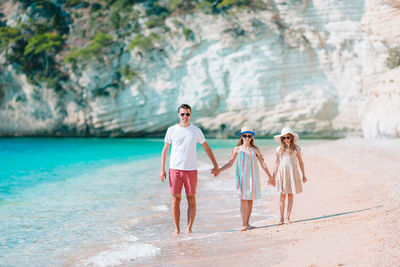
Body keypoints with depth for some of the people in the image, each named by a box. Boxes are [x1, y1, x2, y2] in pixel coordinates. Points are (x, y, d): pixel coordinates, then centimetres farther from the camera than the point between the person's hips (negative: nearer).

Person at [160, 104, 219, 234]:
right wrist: (162, 169, -1)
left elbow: (207, 148, 13)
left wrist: (215, 165, 12)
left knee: (191, 199, 0)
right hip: (175, 169, 0)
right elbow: (165, 150, 7)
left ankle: (189, 228, 6)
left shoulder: (196, 131, 5)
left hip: (191, 170, 0)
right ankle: (177, 229, 6)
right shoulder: (171, 130, 4)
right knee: (176, 199, 0)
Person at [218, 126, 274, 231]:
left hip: (252, 176, 1)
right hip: (242, 177, -1)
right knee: (243, 200, -6)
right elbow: (230, 163, 7)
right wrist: (219, 170, -4)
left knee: (250, 200, 4)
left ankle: (247, 223, 12)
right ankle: (243, 224, -4)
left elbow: (262, 163, 7)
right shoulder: (237, 149, 4)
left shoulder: (255, 149, 4)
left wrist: (270, 176, 6)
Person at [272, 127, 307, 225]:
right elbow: (277, 163, 11)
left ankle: (288, 217, 8)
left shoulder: (296, 148, 2)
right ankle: (281, 218, 4)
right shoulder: (279, 149, 5)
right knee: (282, 196, -1)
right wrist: (273, 176, 9)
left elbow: (300, 162, 8)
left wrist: (304, 175, 8)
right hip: (282, 173, 0)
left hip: (292, 173, 0)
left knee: (290, 196, 2)